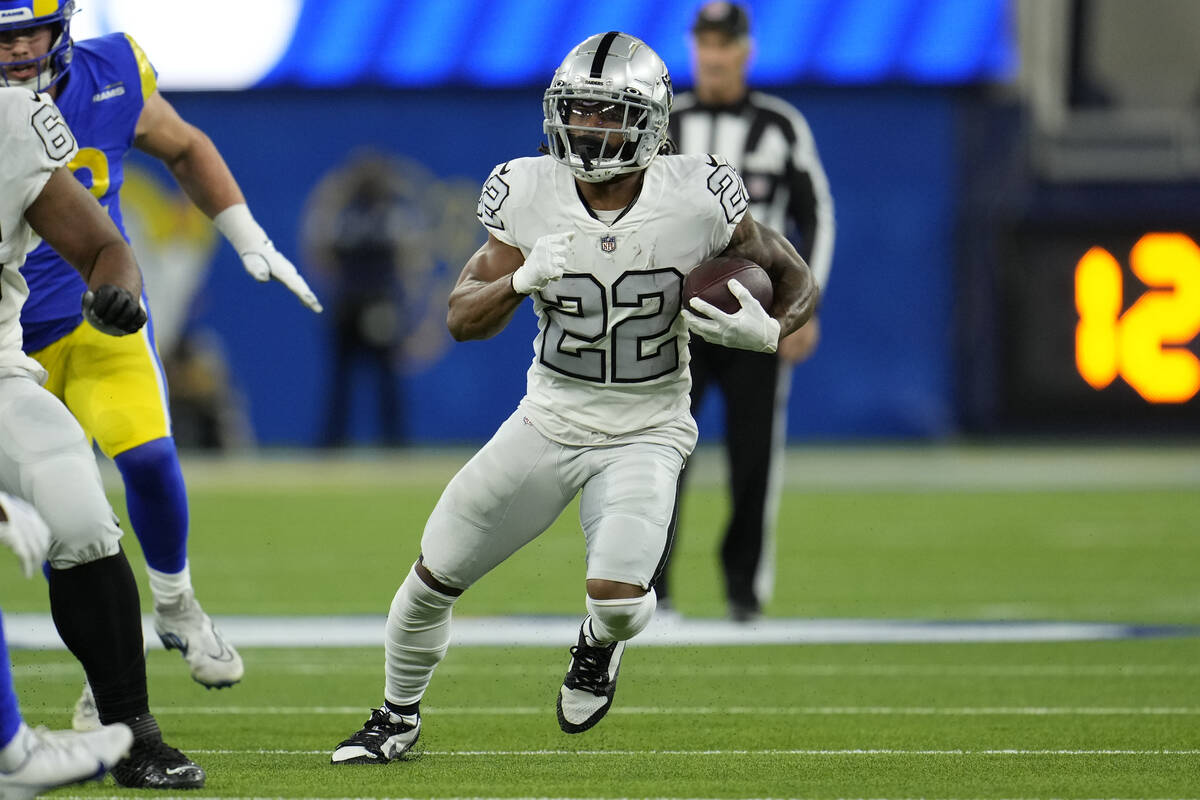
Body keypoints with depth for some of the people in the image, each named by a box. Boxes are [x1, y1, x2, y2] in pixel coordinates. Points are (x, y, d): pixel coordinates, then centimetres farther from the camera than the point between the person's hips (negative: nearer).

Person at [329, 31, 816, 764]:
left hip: (644, 433, -3)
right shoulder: (529, 195, -11)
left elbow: (796, 280, -3)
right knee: (434, 578, 5)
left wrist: (768, 332, -25)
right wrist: (522, 280, -27)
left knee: (617, 597, -24)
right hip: (549, 421, 3)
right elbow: (464, 319, -7)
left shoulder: (695, 201, -17)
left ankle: (600, 643, 16)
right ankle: (399, 717, 34)